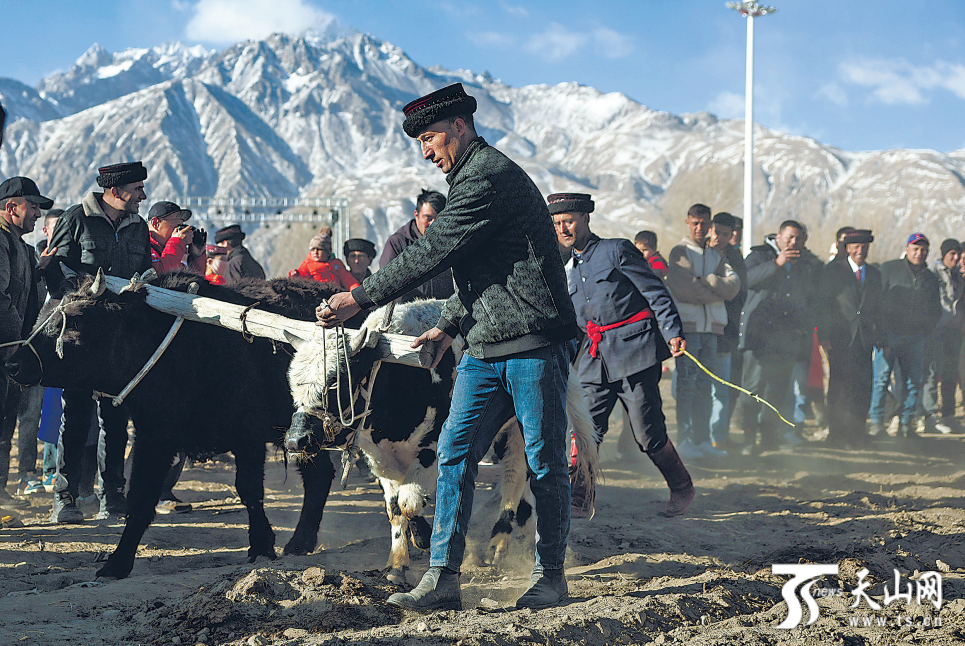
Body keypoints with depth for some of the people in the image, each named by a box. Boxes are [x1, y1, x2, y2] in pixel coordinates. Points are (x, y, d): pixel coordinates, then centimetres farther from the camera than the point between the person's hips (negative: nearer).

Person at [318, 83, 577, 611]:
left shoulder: (488, 177, -13)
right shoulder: (472, 178, 20)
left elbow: (432, 254, -16)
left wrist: (360, 298, -12)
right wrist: (448, 326, 18)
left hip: (533, 342, -10)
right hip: (485, 348, 10)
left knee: (545, 462, 1)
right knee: (455, 454, 1)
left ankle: (550, 575, 11)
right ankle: (442, 578, 0)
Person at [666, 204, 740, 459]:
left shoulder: (716, 256, 19)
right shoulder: (680, 252, 1)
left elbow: (733, 285, 2)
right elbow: (684, 288, -13)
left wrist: (706, 281, -12)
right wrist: (718, 292, -5)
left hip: (711, 325, 6)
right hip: (687, 324, -6)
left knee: (704, 385, 6)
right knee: (687, 383, -9)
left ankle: (702, 440, 8)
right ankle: (684, 441, -9)